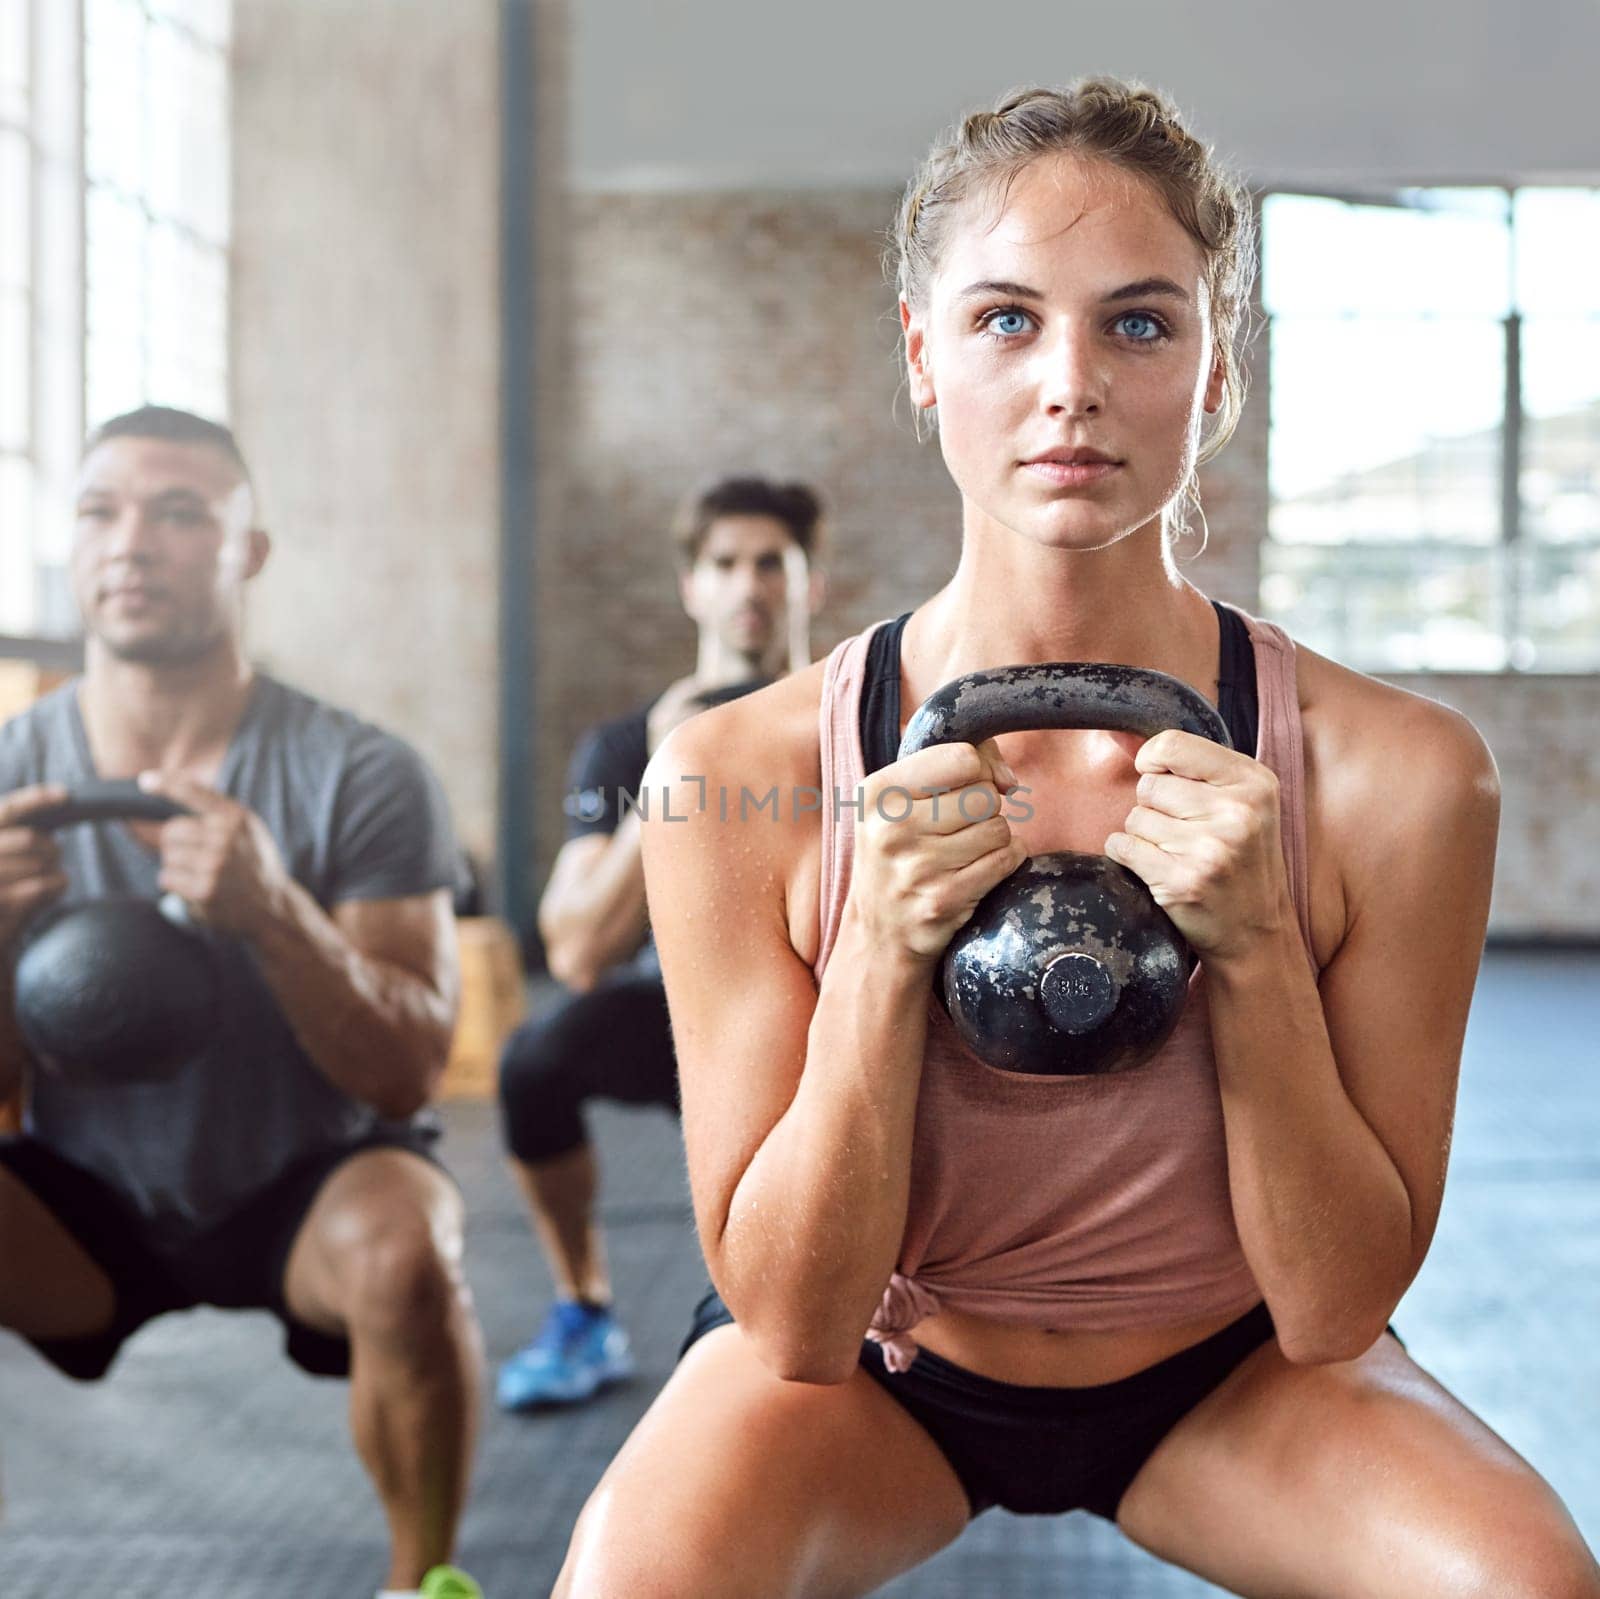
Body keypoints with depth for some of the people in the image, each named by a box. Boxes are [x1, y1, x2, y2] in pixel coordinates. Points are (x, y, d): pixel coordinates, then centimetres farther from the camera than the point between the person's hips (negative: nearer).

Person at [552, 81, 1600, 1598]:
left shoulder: (1394, 774, -21)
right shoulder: (740, 777, -22)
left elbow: (1334, 1313, -16)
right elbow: (791, 1327, -19)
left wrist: (1256, 953, -32)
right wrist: (881, 958, -34)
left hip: (1231, 1375, 2)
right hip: (874, 1369, -1)